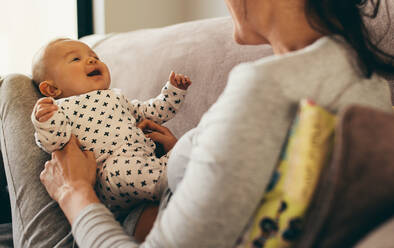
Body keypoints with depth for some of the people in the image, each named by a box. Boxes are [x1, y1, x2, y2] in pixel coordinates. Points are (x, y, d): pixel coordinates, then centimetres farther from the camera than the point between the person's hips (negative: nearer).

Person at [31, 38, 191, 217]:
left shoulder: (117, 98, 33)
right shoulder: (62, 108, 9)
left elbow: (151, 113, 37)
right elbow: (53, 144, -7)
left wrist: (174, 90, 28)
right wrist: (45, 122, -25)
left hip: (147, 162, 8)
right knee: (122, 170, -37)